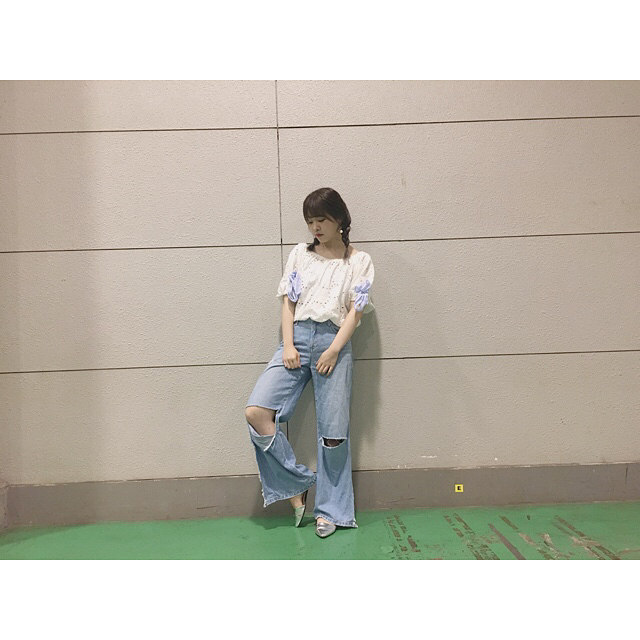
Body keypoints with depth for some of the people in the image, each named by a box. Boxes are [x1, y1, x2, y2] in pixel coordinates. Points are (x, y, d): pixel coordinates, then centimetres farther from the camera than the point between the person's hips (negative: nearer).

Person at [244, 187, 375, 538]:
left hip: (334, 341, -2)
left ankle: (330, 510, 16)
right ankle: (295, 486, 2)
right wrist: (288, 345, -5)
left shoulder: (359, 261, 10)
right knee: (256, 411, -15)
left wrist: (332, 352, -11)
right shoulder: (300, 254, 15)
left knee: (333, 432, -2)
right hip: (297, 338, 2)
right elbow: (288, 302, 9)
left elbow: (355, 312, 1)